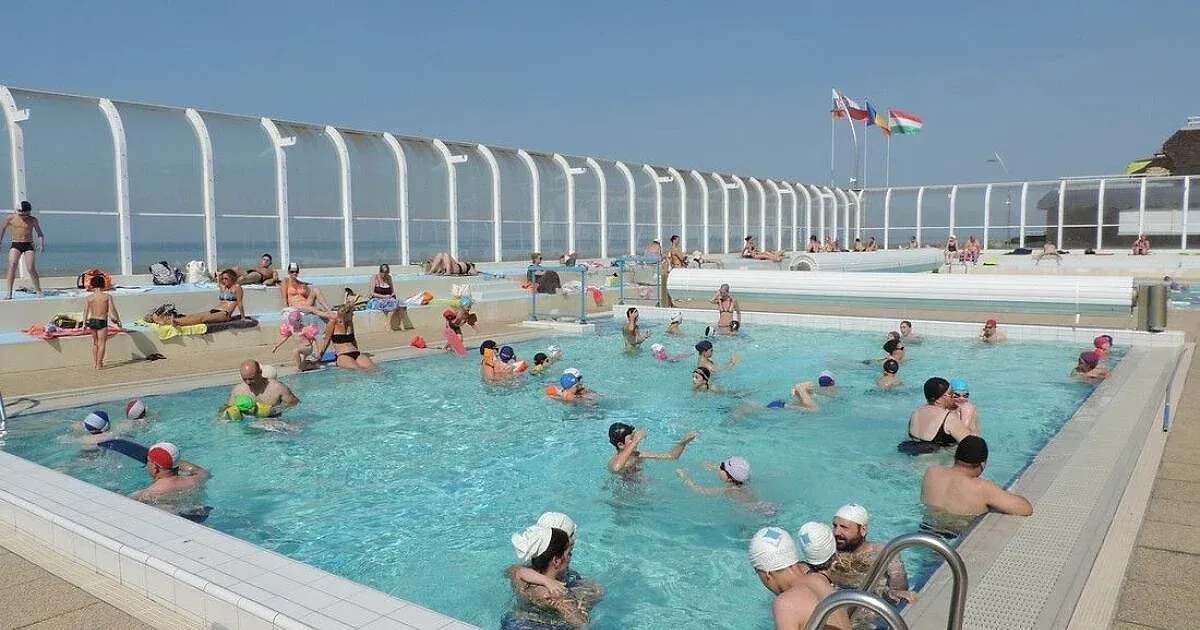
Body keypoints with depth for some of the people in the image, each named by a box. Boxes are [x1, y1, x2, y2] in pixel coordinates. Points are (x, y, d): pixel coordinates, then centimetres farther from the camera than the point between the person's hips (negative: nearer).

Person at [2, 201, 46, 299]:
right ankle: (9, 293, -16)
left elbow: (40, 234, 6)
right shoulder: (10, 218, 1)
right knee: (12, 266, -17)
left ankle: (38, 291, 4)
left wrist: (41, 244, -10)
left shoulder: (33, 220, 0)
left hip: (28, 245, -1)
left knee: (31, 269, -11)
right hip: (15, 245, 1)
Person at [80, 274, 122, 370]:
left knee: (95, 342, 20)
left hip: (92, 321, 4)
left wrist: (84, 323, 15)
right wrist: (118, 321, 3)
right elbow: (112, 310, -8)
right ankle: (99, 364, 3)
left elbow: (85, 311, 5)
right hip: (102, 322, -4)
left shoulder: (89, 297, 0)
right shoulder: (107, 296, -8)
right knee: (102, 343, 5)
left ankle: (94, 363, 24)